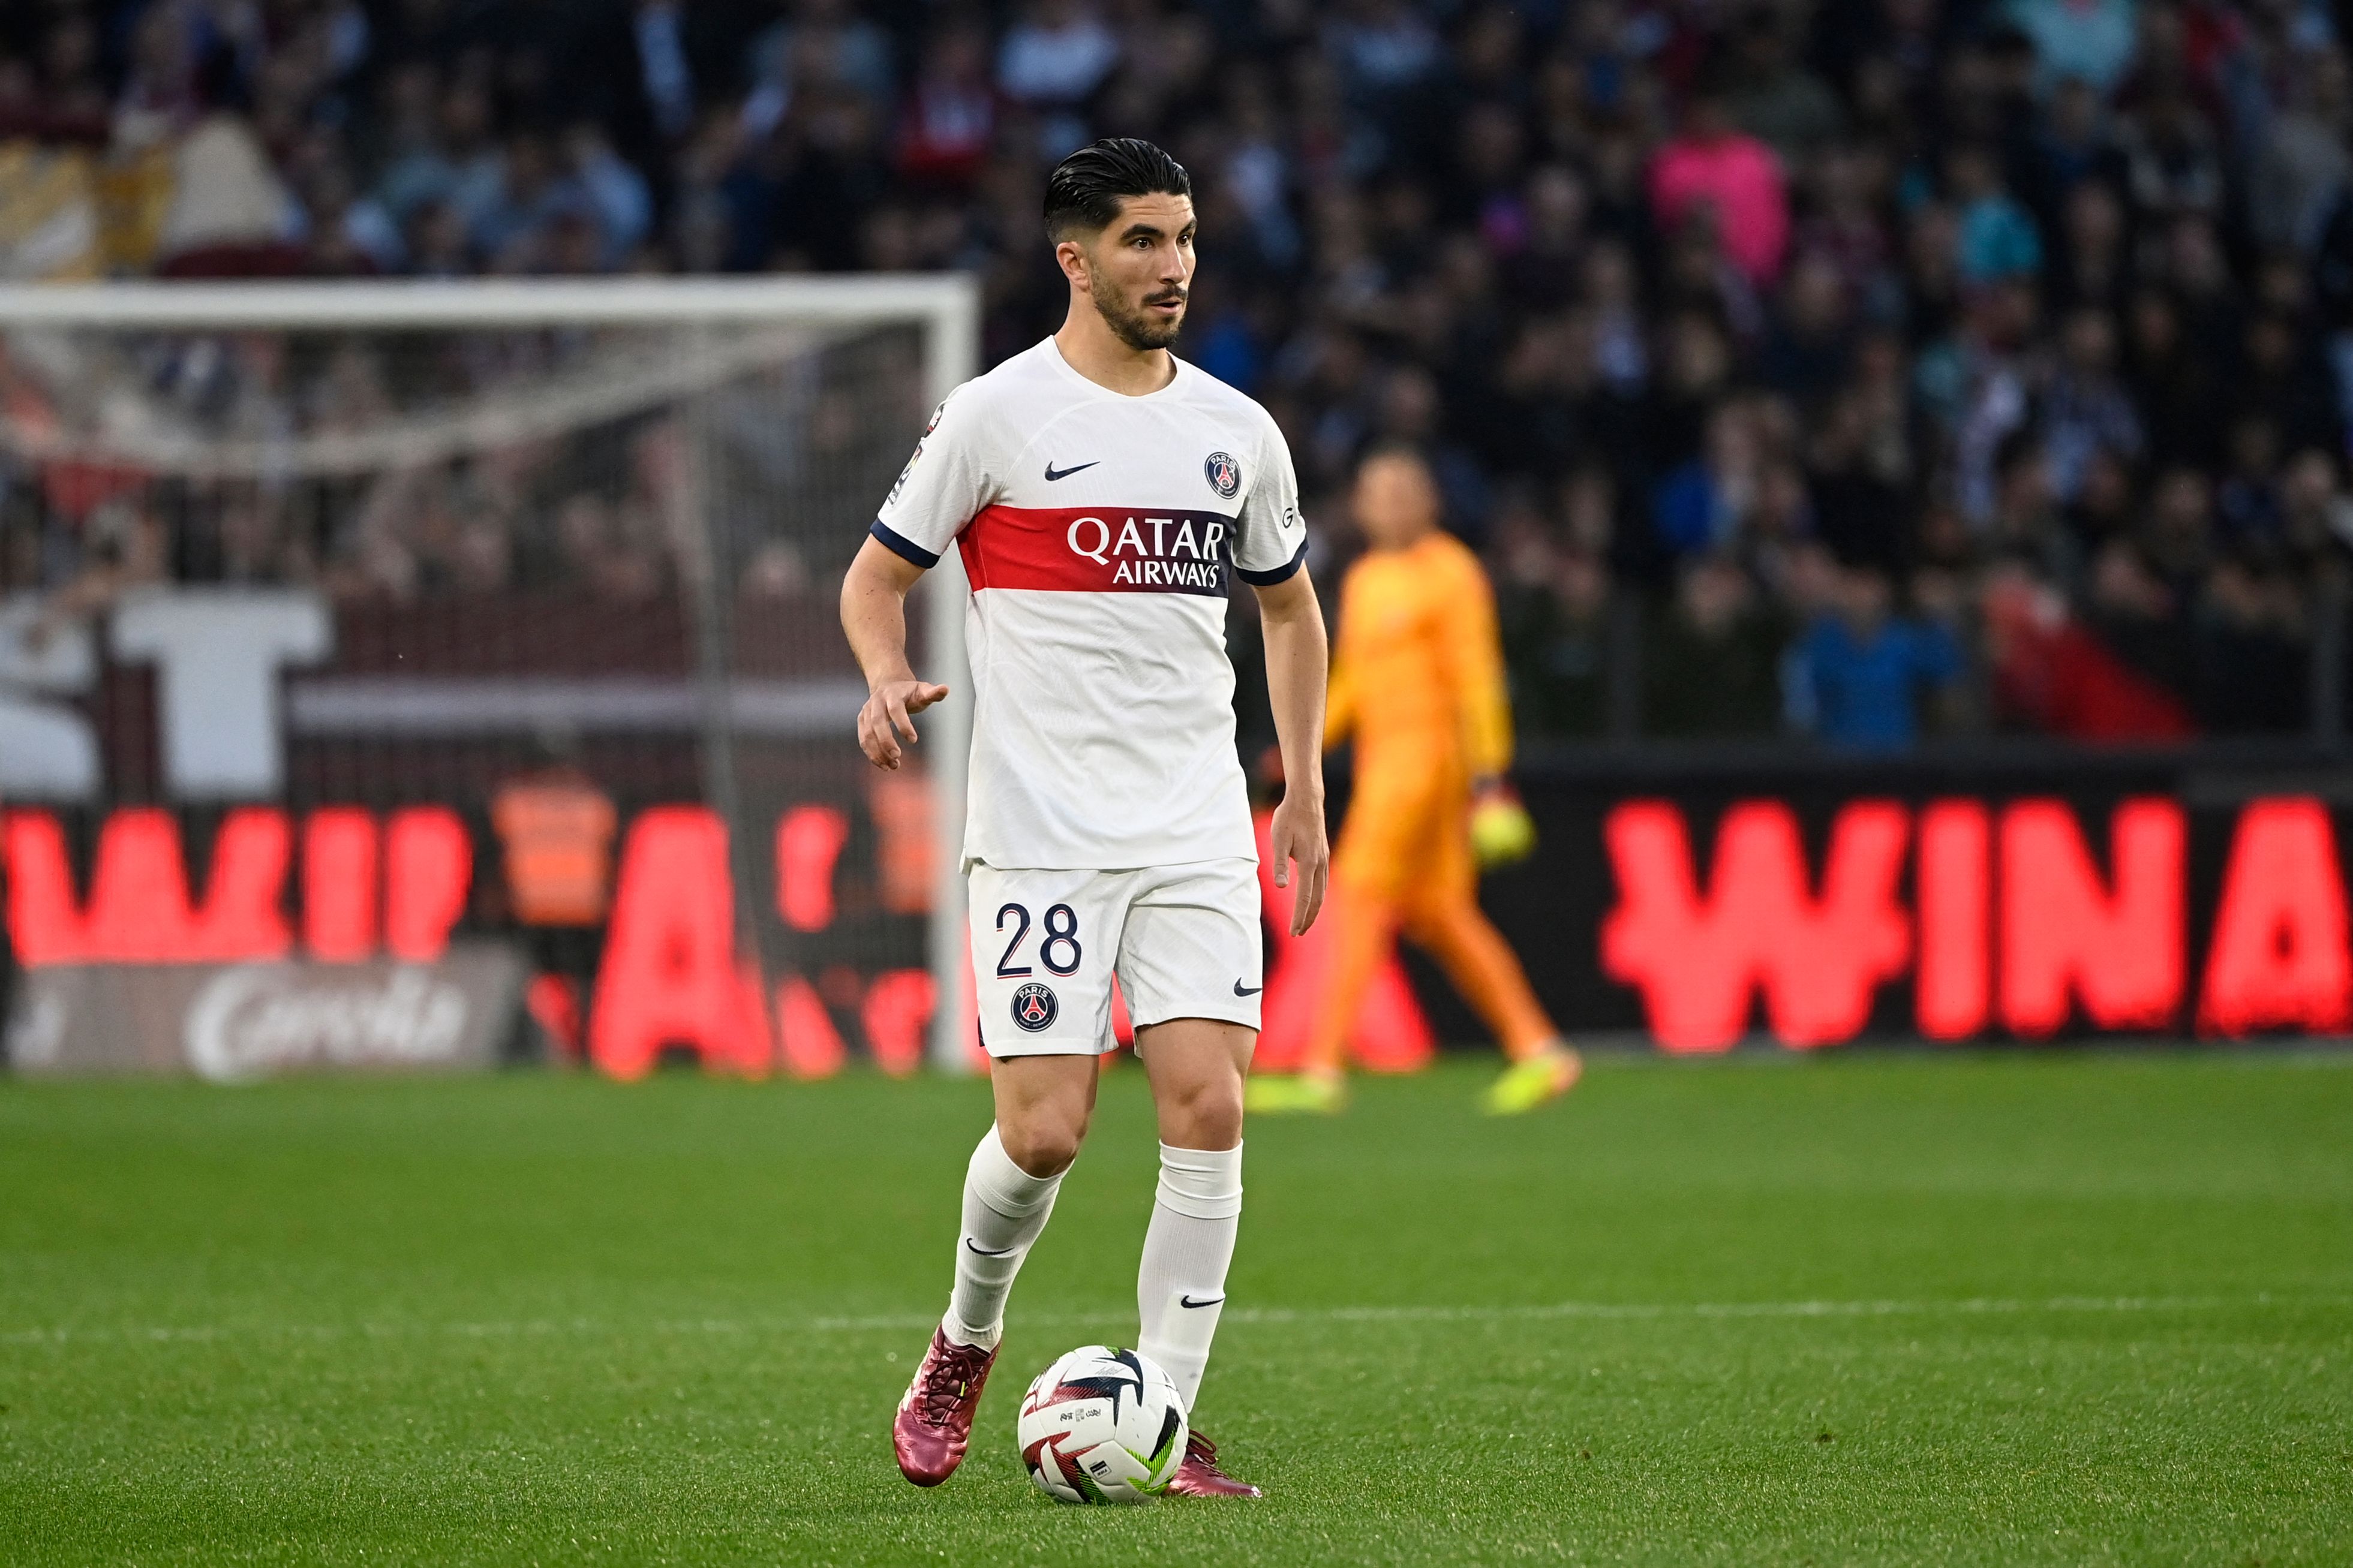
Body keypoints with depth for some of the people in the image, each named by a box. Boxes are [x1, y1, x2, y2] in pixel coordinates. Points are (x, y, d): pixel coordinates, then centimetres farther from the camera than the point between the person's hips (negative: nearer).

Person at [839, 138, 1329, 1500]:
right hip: (1041, 834, -4)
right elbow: (877, 577, 5)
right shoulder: (998, 416, -2)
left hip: (1201, 830, 4)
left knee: (1209, 1109, -10)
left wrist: (1305, 788, 17)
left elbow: (1291, 607, 24)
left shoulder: (1237, 431, 11)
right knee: (1044, 1131, -9)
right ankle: (968, 1341, 21)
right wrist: (888, 678, -16)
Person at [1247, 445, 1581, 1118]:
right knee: (1438, 912, 8)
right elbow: (1351, 680, 24)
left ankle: (1322, 1070, -16)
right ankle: (1538, 1051, 13)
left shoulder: (1449, 572, -7)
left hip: (1427, 749, -9)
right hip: (1380, 753, 9)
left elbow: (1477, 677, -10)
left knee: (1360, 896, -13)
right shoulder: (1365, 578, 18)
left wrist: (1488, 778, -14)